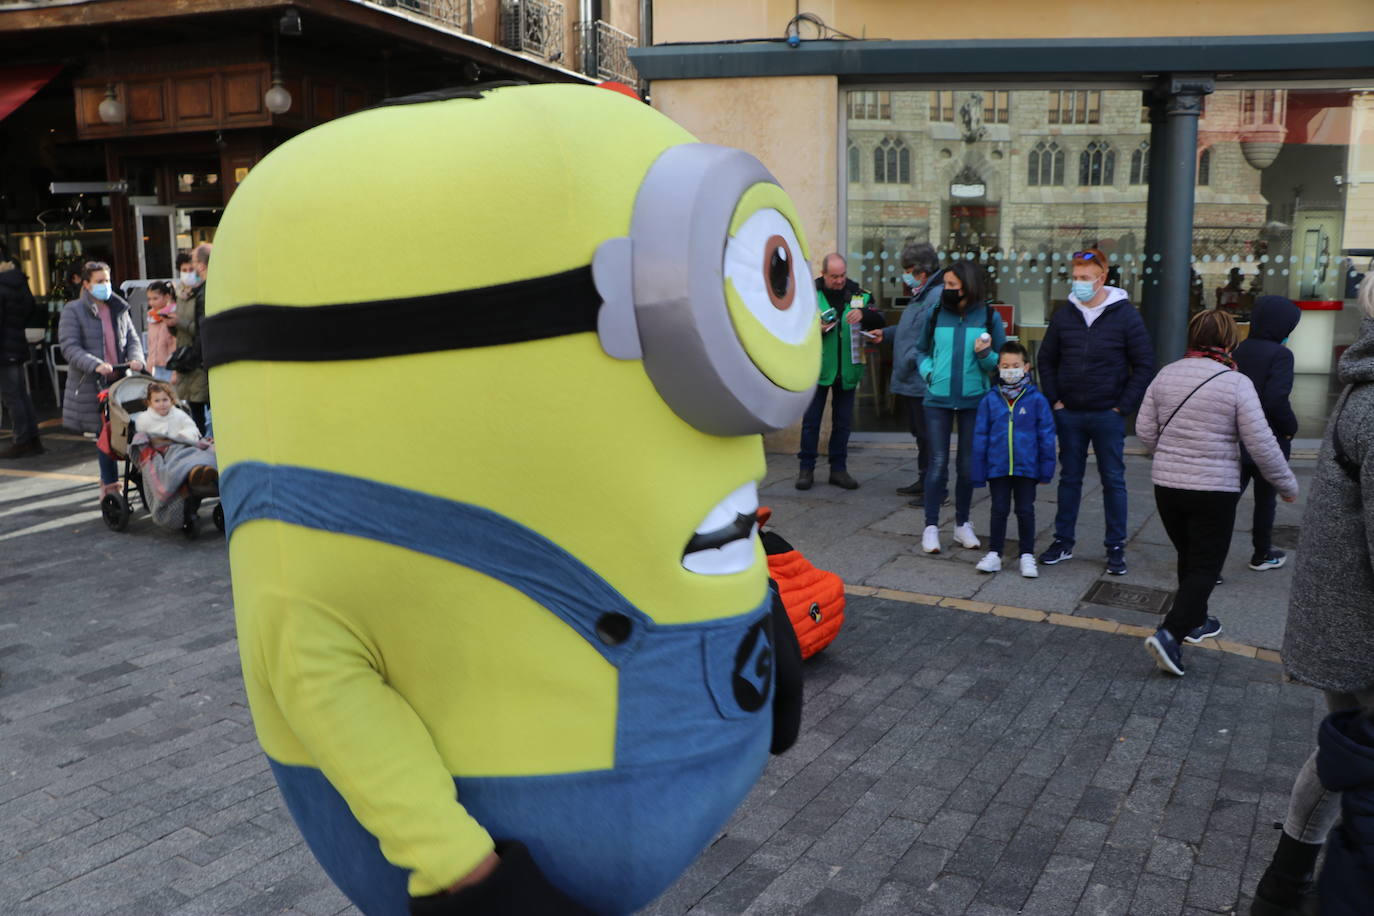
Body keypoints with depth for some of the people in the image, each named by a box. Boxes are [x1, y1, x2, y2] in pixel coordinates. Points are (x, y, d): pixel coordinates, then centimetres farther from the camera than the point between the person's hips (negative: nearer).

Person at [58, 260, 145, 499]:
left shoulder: (119, 309, 15)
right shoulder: (73, 310, 0)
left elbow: (132, 339, 16)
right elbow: (69, 347, -9)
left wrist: (135, 358, -7)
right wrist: (95, 365, -23)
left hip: (120, 380, 4)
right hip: (91, 384, -4)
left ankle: (109, 481, 17)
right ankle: (110, 483, 10)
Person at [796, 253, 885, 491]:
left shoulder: (859, 295, 5)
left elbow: (880, 322, -1)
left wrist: (864, 314, -20)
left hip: (847, 370, 2)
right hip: (818, 368, -2)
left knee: (843, 421, 9)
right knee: (811, 420, 2)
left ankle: (838, 469, 19)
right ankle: (806, 468, 12)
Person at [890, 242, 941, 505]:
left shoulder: (937, 297, -19)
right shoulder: (921, 295, 15)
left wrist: (908, 361, -19)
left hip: (924, 382, -11)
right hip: (912, 382, 11)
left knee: (929, 436, -3)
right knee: (920, 434, 19)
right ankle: (924, 481, 30)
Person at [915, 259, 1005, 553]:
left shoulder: (989, 317, 0)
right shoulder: (936, 314, 3)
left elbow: (1001, 362, 3)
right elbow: (921, 350, 15)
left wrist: (985, 354, -17)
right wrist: (928, 371, -2)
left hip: (974, 400, 0)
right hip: (938, 400, 0)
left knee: (968, 464, 10)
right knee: (938, 463, -1)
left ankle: (962, 524, 24)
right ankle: (931, 526, 7)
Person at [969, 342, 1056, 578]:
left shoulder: (1036, 400, -6)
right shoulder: (990, 400, -3)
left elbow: (1046, 436, -1)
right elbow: (980, 437, 1)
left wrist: (1046, 469, -1)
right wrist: (978, 473, 1)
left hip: (1026, 467, -1)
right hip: (998, 467, 1)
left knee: (1025, 511, 9)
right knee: (999, 510, 11)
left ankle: (1027, 556, 21)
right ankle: (994, 554, 21)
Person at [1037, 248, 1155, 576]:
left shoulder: (1125, 315, -6)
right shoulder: (1063, 316, 3)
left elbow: (1144, 365, -4)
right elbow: (1046, 361, 12)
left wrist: (1124, 405, -9)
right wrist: (1054, 399, 2)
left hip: (1108, 415, -3)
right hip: (1069, 414, 3)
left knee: (1113, 481, 5)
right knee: (1069, 478, 11)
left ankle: (1116, 547, 14)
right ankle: (1063, 542, 21)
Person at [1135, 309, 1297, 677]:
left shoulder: (1166, 375, 0)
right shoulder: (1236, 383, -13)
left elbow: (1144, 430, 2)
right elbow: (1261, 445, -11)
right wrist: (1287, 485, 3)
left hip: (1166, 485, 5)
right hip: (1214, 490, -5)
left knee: (1189, 558, 22)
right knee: (1205, 566, 4)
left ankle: (1195, 622, 37)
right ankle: (1170, 633, -9)